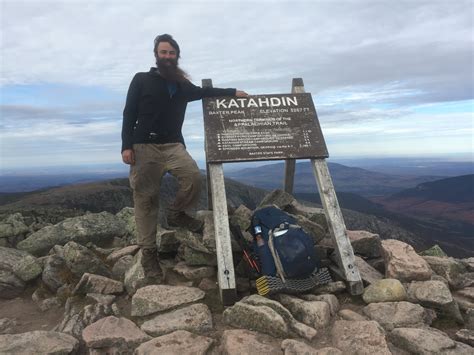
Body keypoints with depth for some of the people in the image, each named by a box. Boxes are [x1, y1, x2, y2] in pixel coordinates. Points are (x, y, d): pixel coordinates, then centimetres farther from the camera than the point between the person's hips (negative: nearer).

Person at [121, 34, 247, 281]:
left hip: (173, 145, 3)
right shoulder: (141, 80, 7)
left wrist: (233, 92, 26)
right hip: (144, 147, -3)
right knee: (146, 199, -3)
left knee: (194, 177, -24)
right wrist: (127, 145, -8)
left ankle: (176, 213, 4)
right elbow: (129, 114, 2)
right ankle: (148, 252, 6)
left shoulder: (182, 85, 17)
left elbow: (205, 92, 33)